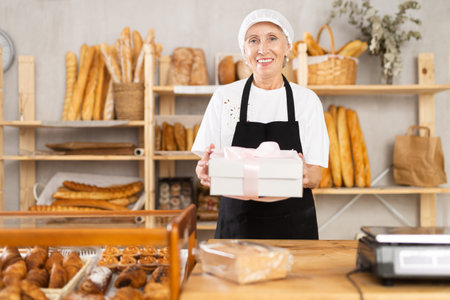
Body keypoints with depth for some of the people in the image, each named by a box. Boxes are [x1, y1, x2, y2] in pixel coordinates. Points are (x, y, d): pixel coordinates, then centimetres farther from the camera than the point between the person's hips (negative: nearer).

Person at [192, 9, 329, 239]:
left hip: (293, 226, 0)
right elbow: (208, 167, 1)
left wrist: (305, 174, -23)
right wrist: (204, 170, -21)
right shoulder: (224, 97, 1)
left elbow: (315, 177, 0)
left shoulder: (307, 100, 2)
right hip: (237, 223, 0)